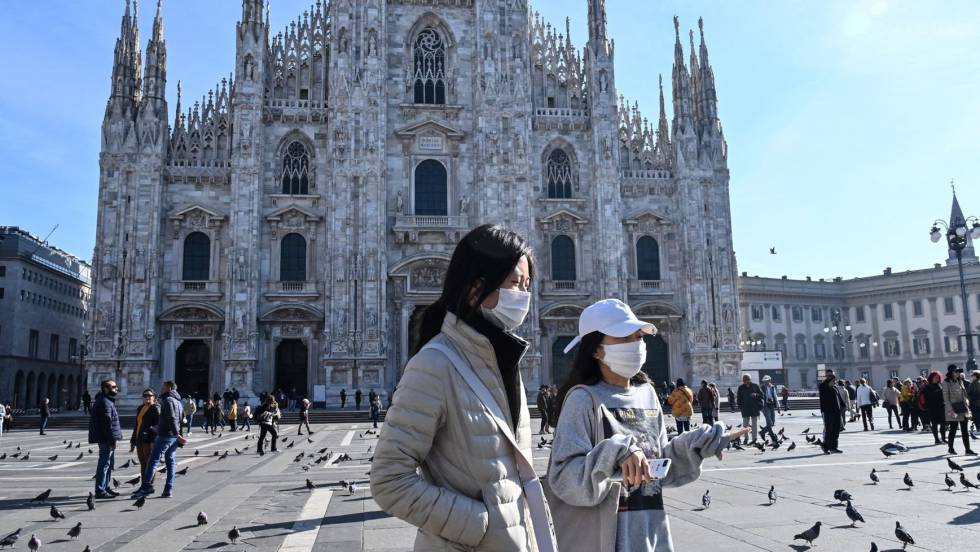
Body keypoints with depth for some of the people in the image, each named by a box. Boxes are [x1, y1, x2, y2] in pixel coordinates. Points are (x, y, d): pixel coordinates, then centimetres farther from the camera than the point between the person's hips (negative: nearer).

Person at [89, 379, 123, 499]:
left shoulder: (108, 401, 17)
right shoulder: (104, 402, -17)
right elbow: (107, 422, -22)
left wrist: (113, 438, 19)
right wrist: (112, 439, -22)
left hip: (106, 439, 11)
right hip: (106, 439, -11)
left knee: (109, 463, 18)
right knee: (104, 464, -6)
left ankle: (106, 487, 27)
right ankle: (100, 491, -2)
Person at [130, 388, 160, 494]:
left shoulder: (155, 408, -7)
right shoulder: (140, 408, 18)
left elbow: (158, 425, -16)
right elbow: (136, 425, 22)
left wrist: (149, 430, -31)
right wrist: (133, 440, 21)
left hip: (149, 440, -8)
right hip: (140, 440, 8)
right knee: (143, 464, 13)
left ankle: (150, 487, 2)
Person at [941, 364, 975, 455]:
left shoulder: (960, 381, 11)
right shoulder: (946, 383, -8)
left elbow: (964, 395, 15)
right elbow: (946, 397, -11)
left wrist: (967, 406, 9)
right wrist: (950, 410, -16)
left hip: (963, 409, 6)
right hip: (953, 410, -6)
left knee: (965, 431, 4)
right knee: (953, 430, 3)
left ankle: (967, 449, 6)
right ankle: (951, 448, 16)